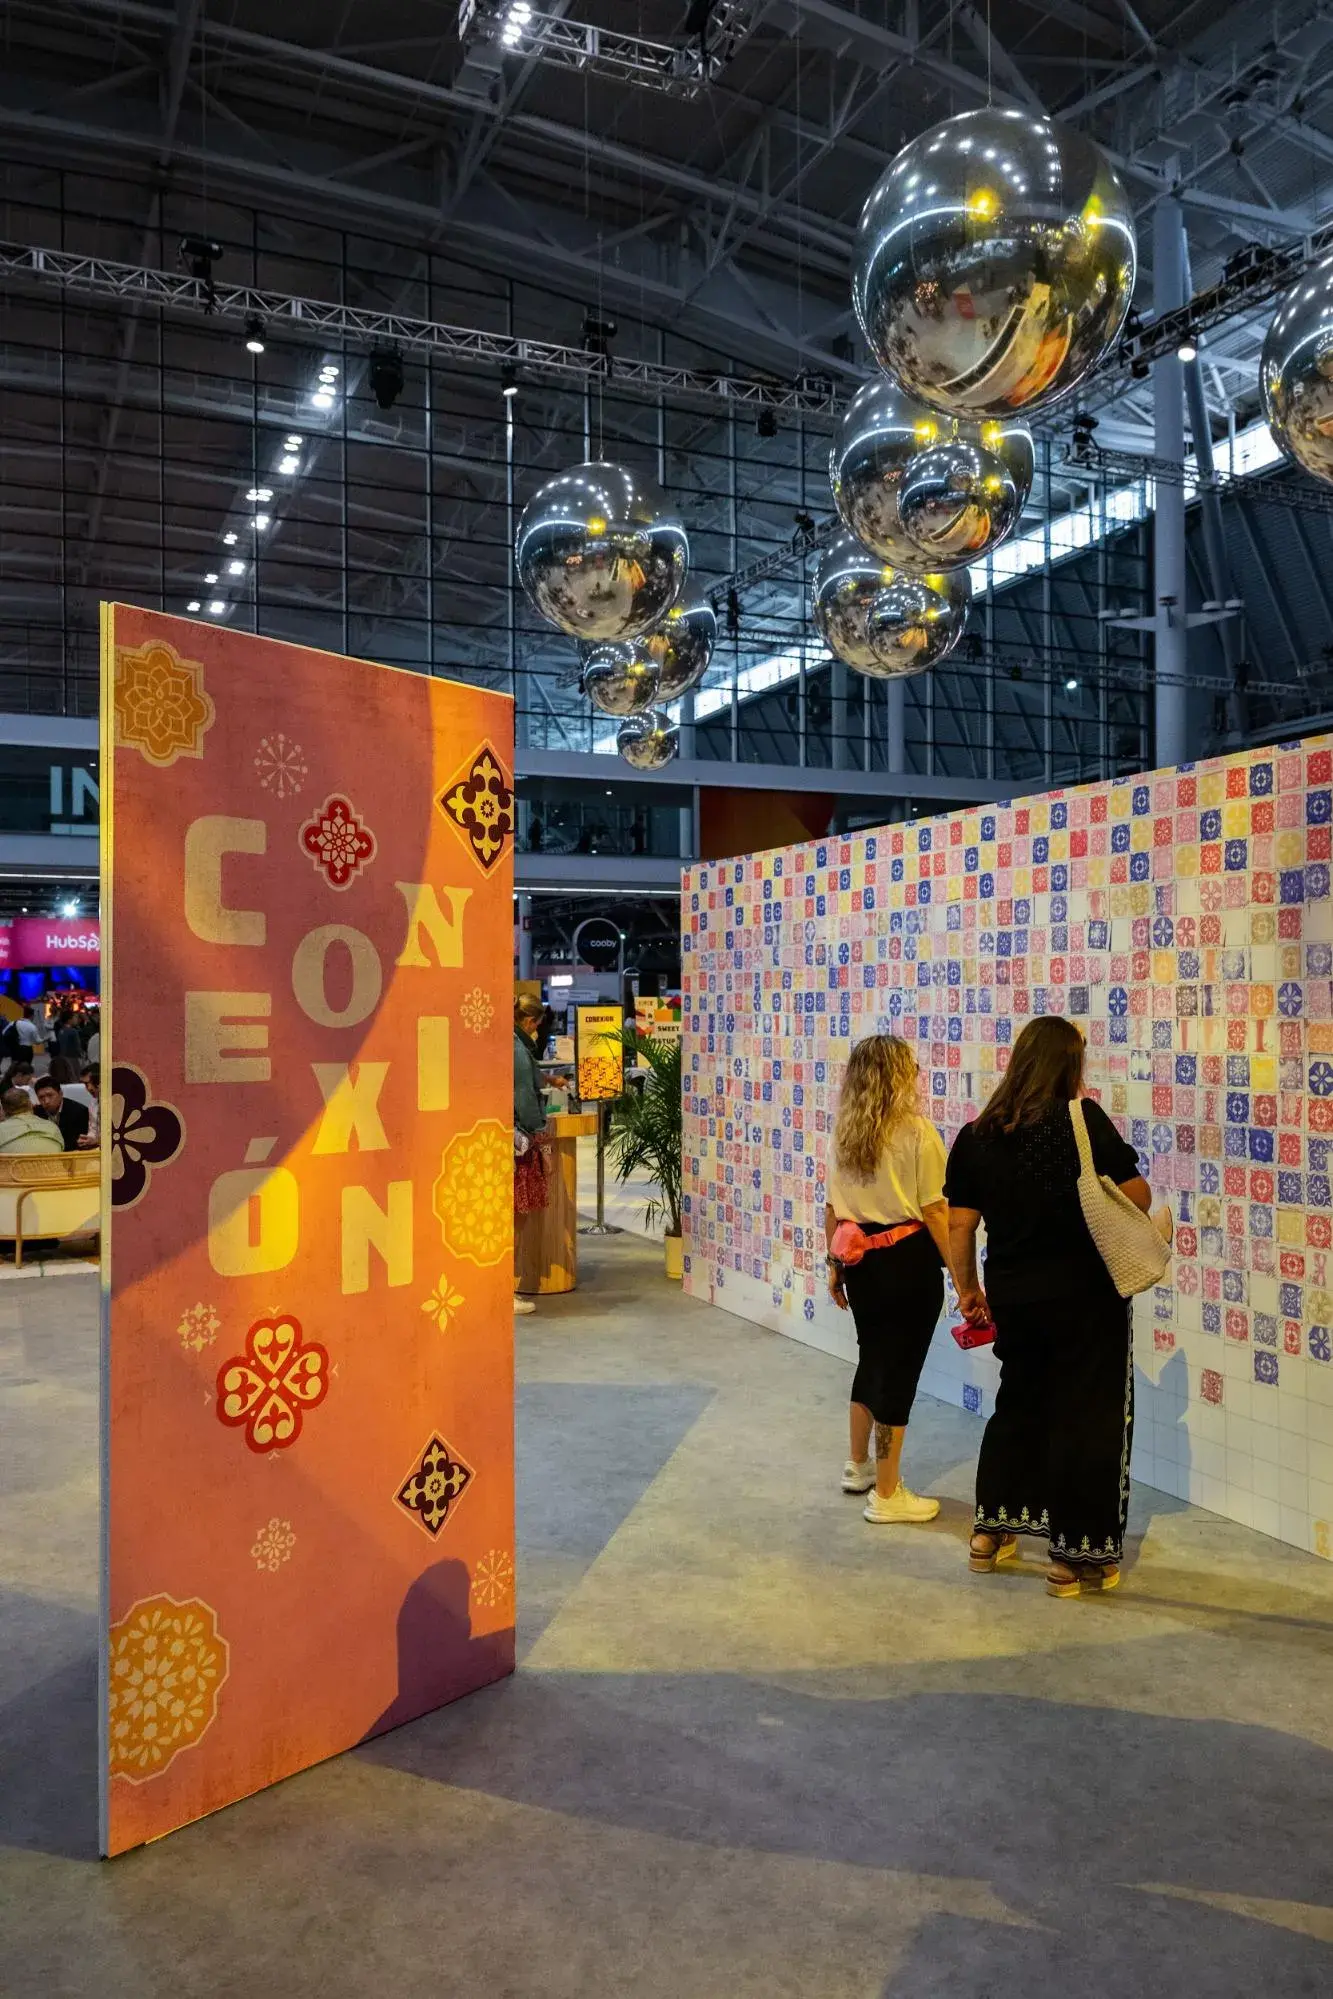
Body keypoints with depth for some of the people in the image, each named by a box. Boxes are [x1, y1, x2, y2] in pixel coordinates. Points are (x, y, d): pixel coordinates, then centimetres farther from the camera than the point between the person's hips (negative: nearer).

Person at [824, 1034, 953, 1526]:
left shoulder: (844, 1133, 3)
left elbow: (832, 1209, 8)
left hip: (860, 1261, 6)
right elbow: (935, 1213, -15)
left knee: (872, 1358, 23)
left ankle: (859, 1466, 39)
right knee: (899, 1370, 4)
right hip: (908, 1261, -6)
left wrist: (835, 1265, 19)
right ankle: (887, 1495, 14)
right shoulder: (916, 1131, -14)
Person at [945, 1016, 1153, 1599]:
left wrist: (968, 1289, 13)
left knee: (1018, 1404, 22)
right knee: (1088, 1419, 8)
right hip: (1086, 1295, -4)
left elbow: (960, 1226, 1)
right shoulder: (1084, 1120, -14)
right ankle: (1074, 1559, 16)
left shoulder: (976, 1136, -1)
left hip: (1012, 1296, 5)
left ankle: (990, 1533, 30)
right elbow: (1136, 1199, -13)